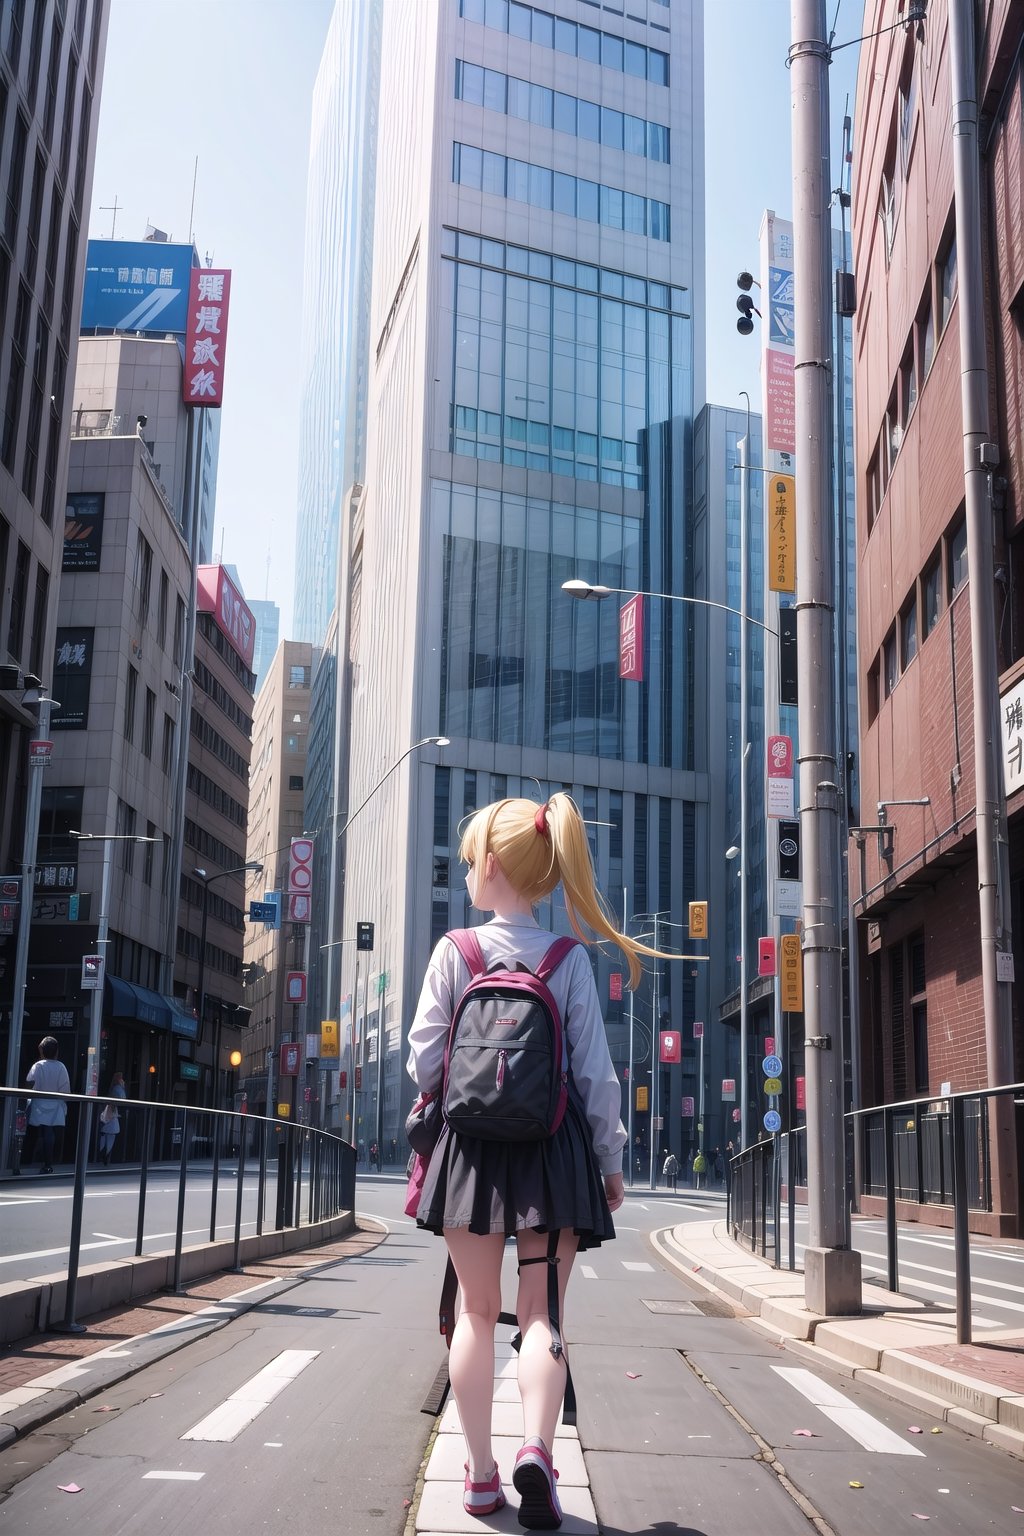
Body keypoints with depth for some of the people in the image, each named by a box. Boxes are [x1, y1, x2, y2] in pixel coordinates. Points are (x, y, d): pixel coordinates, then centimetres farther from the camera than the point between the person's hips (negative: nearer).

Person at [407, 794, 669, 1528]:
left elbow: (424, 1061, -4)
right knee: (541, 1311, 6)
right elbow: (596, 1072, -3)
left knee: (478, 1311, 11)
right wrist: (611, 1161, 7)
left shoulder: (453, 951, -4)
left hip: (472, 1149, 0)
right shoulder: (570, 960, -3)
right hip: (554, 1149, 0)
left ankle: (482, 1474, 14)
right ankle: (537, 1447, -15)